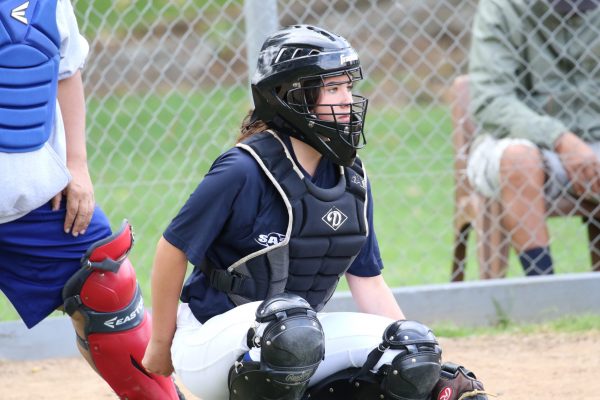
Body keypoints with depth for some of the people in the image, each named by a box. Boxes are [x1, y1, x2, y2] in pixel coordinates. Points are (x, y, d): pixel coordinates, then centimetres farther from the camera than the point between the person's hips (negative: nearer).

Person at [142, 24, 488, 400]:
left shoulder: (351, 178, 3)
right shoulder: (244, 172, -19)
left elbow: (369, 283, 7)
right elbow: (174, 248, -11)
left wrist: (421, 360, -3)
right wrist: (160, 345, -3)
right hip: (212, 339, -7)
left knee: (408, 351, -7)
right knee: (291, 329, -38)